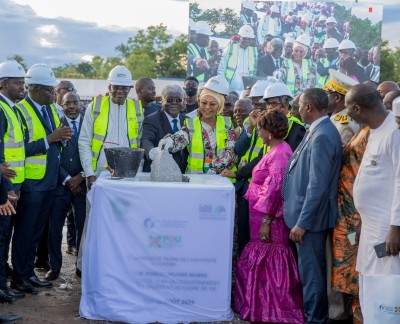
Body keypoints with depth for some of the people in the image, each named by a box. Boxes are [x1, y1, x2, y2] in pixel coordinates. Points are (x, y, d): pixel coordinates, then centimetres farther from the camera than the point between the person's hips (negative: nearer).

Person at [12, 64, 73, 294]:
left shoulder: (51, 109, 11)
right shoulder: (20, 111, -14)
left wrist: (62, 137, -6)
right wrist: (50, 138, -23)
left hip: (50, 180, 7)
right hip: (31, 182, -7)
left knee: (37, 231, 14)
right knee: (24, 231, 3)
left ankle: (29, 273, 24)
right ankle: (19, 277, 14)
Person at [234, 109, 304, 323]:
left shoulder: (280, 153, -19)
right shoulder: (276, 151, 12)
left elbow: (274, 190, -22)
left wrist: (266, 221, -22)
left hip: (270, 217, -10)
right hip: (262, 215, 10)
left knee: (267, 263, 0)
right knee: (264, 261, 15)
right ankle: (263, 306, 25)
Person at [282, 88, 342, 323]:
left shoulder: (322, 136, -22)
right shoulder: (320, 131, 9)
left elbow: (317, 186, -25)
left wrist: (302, 222, -22)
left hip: (310, 216, -10)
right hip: (309, 213, 10)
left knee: (311, 271, 2)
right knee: (312, 269, 21)